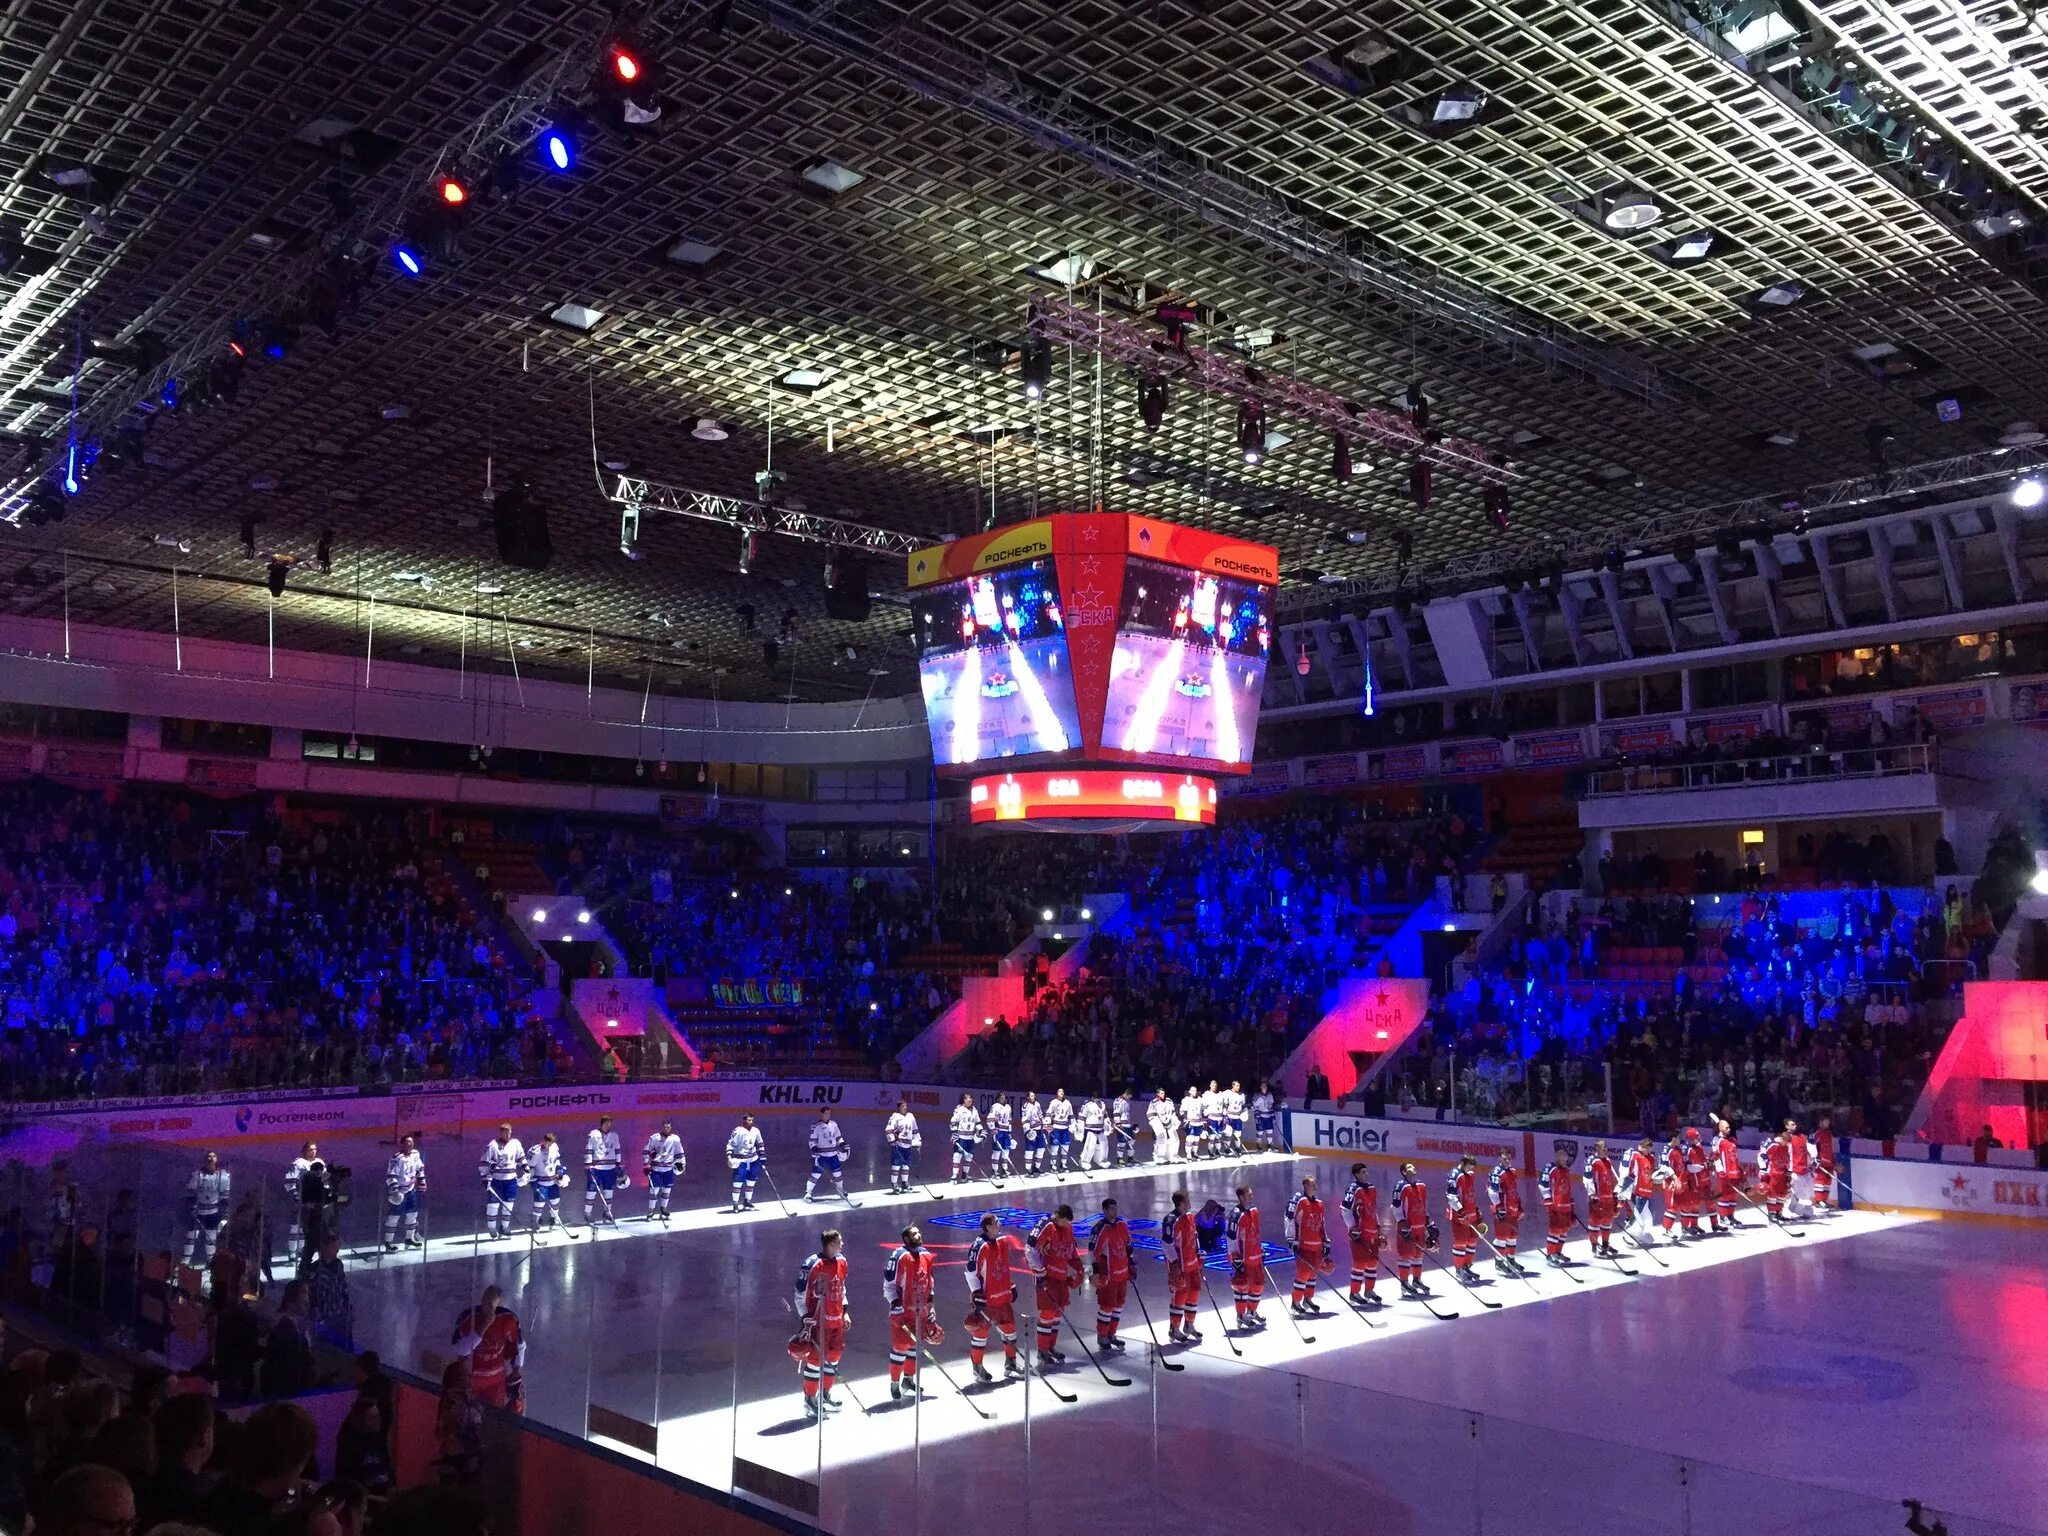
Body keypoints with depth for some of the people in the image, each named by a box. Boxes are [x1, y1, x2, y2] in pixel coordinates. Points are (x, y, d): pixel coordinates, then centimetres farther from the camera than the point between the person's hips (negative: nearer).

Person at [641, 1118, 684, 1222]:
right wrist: (646, 1164, -5)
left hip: (669, 1169, 3)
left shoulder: (675, 1139, 3)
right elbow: (646, 1151, 0)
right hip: (656, 1168, -3)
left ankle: (663, 1208, 23)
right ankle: (651, 1211, 6)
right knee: (654, 1189, -4)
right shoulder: (654, 1138, -4)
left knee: (667, 1190, 8)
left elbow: (679, 1153, 13)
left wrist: (681, 1163, 5)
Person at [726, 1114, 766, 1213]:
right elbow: (730, 1144, -14)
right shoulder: (738, 1131, -15)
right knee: (738, 1181, -11)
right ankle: (735, 1204, -3)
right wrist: (729, 1157, -23)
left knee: (751, 1181, 10)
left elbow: (760, 1144, 15)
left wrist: (763, 1157, 12)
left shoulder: (755, 1131, 3)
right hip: (740, 1160, -6)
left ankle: (747, 1201, 24)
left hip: (753, 1160, 6)